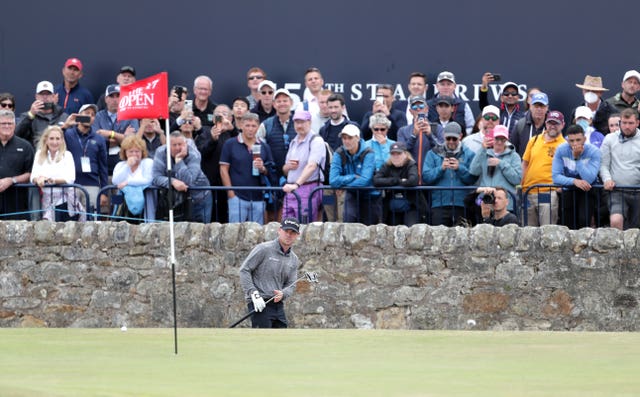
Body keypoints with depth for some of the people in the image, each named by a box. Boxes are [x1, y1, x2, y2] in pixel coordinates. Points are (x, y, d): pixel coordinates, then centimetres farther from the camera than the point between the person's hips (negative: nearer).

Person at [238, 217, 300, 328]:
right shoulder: (264, 249, -6)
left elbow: (290, 285, 12)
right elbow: (244, 270, -8)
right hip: (259, 304, -7)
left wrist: (282, 294, -12)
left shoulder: (294, 260, 14)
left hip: (278, 305, 7)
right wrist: (254, 294, -17)